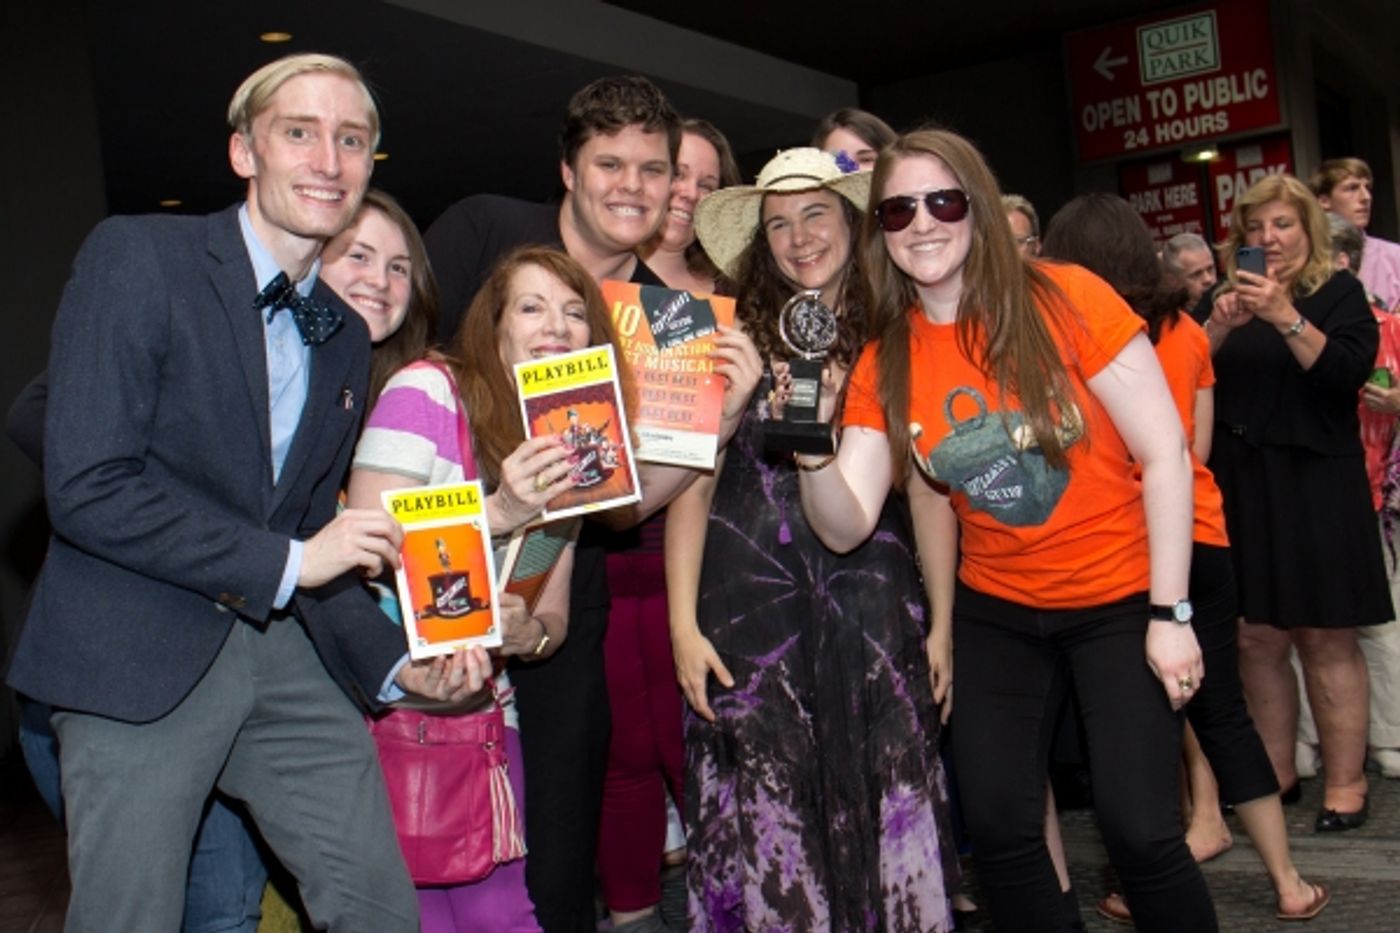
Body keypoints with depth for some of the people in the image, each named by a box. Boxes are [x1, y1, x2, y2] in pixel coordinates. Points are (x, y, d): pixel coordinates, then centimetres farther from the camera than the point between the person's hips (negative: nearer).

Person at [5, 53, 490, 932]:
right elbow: (86, 487, -16)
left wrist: (398, 661, 1)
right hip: (137, 659, -5)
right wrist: (287, 561, -13)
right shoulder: (137, 257, -8)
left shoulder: (346, 338, 12)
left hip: (285, 658, 6)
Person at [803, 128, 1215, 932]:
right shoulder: (883, 366, -4)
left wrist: (1170, 612, -14)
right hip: (995, 614, 4)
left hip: (1120, 602, -3)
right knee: (998, 830, 3)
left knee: (1140, 830, -9)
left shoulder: (1066, 300, -15)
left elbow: (1165, 452, -13)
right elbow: (846, 527, -10)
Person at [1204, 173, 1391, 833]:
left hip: (1316, 486, -3)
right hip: (1239, 488, 3)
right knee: (1256, 637, 4)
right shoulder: (1227, 297, 14)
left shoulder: (1338, 294, 4)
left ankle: (1346, 783, 6)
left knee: (1325, 636, -1)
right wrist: (1219, 326, -12)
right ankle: (1273, 772, 15)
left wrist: (1286, 317, -21)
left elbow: (1349, 372, -12)